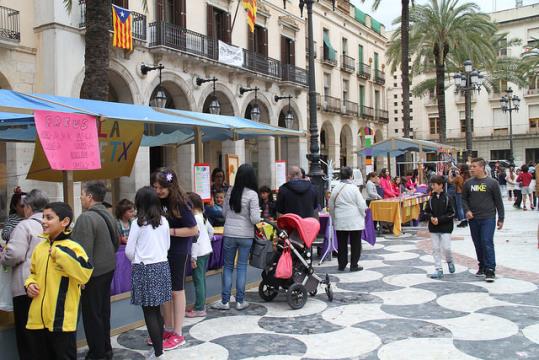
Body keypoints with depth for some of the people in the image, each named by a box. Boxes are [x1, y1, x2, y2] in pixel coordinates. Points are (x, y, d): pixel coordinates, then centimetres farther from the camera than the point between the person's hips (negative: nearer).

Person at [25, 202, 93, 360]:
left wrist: (59, 253, -26)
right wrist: (30, 284, 2)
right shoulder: (40, 248, 8)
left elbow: (84, 274, -28)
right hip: (37, 319, 7)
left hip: (61, 320, -7)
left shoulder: (72, 247, -13)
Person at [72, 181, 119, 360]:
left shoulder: (86, 218, -20)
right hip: (108, 268, 9)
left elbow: (83, 251, -23)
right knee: (103, 311, 18)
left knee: (92, 314, 4)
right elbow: (116, 243, 14)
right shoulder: (108, 215, 6)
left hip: (93, 272, -9)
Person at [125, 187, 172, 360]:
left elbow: (129, 251, -6)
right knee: (156, 310, 15)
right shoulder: (164, 221, 3)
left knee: (149, 312, 1)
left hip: (144, 269, -5)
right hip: (162, 266, 5)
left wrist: (136, 261, 13)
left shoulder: (138, 223, -11)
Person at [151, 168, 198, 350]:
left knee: (176, 290, 4)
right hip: (161, 250, 6)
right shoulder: (157, 201, -1)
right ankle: (168, 329, 28)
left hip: (178, 252, -6)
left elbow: (193, 230, -17)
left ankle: (178, 334, 16)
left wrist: (169, 231, -21)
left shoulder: (180, 203, -18)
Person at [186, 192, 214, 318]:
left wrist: (193, 258, -17)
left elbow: (195, 238, -20)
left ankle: (199, 309, 5)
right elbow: (211, 231, 18)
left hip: (199, 253, -9)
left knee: (198, 280, -2)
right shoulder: (203, 217, 8)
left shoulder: (194, 219, -18)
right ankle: (202, 305, 22)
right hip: (207, 250, 9)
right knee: (201, 279, 15)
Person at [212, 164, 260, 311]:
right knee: (242, 267, 9)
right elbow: (255, 219, -17)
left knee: (228, 266, 12)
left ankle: (225, 301, 15)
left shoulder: (230, 191, -1)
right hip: (245, 235, -2)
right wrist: (257, 213, 5)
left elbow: (224, 212, 8)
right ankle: (240, 301, 16)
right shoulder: (252, 194, -12)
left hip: (229, 234, 2)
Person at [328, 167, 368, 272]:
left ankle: (342, 265, 16)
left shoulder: (335, 188, 2)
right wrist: (363, 215, 10)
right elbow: (361, 204, -8)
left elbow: (331, 206, 8)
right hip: (354, 221, -4)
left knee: (342, 244, 11)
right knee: (355, 243, 6)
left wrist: (334, 218, 20)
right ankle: (354, 265, 9)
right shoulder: (353, 188, -11)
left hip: (340, 221, 4)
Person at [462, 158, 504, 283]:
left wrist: (501, 218, 1)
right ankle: (482, 266, 25)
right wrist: (467, 210, -6)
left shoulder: (492, 183, -4)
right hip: (473, 219, 4)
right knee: (478, 244, 11)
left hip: (488, 218, -4)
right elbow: (464, 199, 12)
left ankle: (490, 270, -4)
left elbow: (498, 201, 0)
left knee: (487, 243, -10)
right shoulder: (468, 183, 4)